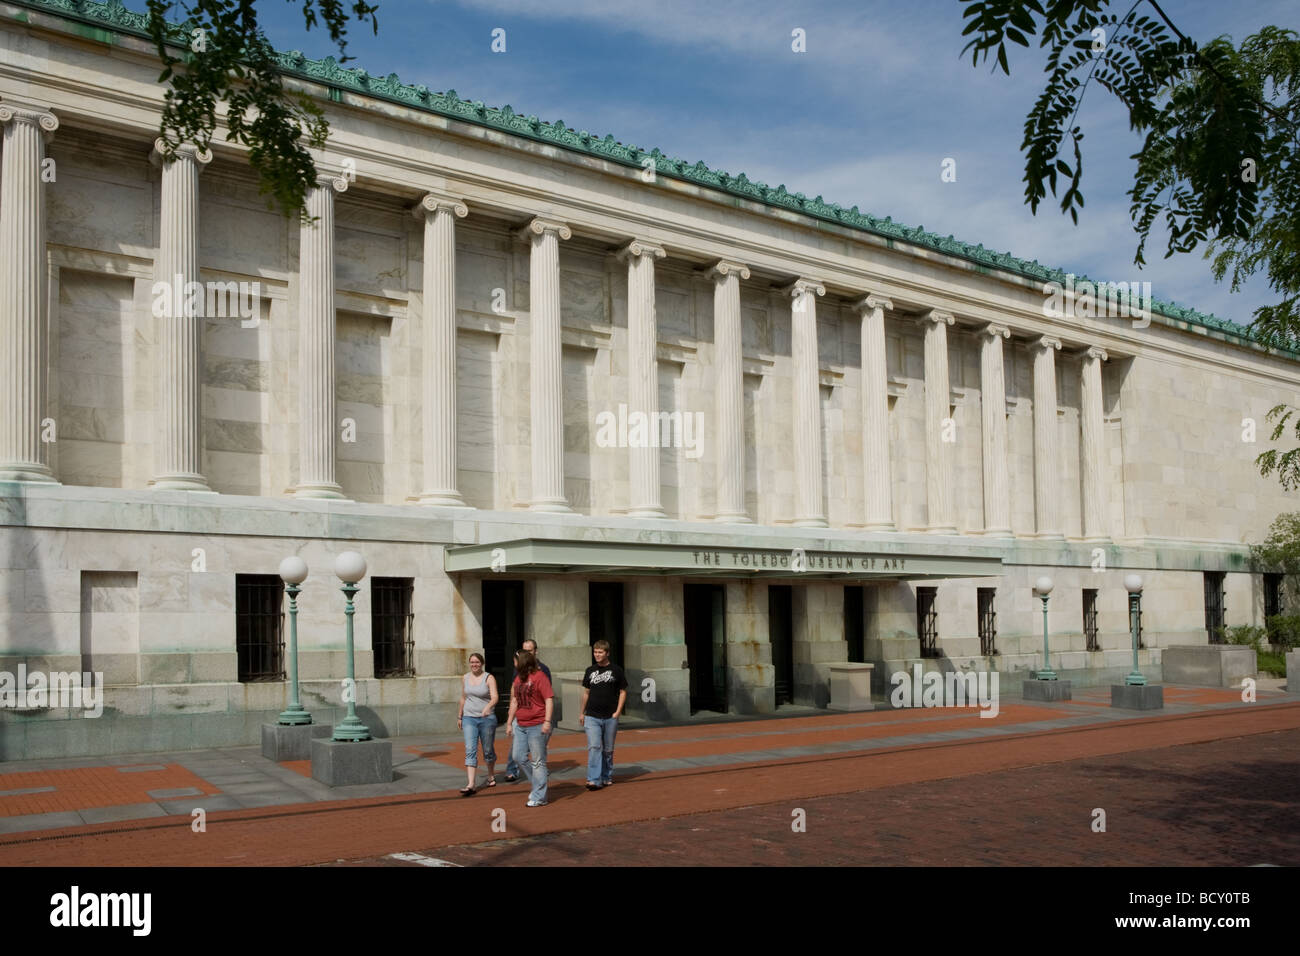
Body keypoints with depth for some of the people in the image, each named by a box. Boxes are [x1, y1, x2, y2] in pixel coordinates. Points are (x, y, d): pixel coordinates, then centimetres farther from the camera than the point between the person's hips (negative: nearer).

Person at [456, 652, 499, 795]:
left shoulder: (489, 678, -6)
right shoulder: (465, 678, 7)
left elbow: (495, 697, -18)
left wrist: (488, 707, -38)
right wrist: (459, 716, 22)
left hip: (487, 718, -2)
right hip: (469, 718, 3)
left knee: (488, 750, 9)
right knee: (470, 751, -10)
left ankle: (491, 775, 35)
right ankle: (471, 785, -16)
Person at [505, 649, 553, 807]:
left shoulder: (539, 676, -10)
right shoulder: (518, 678, 14)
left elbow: (549, 699, -14)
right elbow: (515, 701, 21)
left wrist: (547, 721, -21)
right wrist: (509, 722, 20)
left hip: (537, 726, -8)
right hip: (521, 725, 8)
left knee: (538, 761, -2)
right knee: (518, 757, 8)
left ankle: (539, 797, 4)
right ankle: (538, 784, 25)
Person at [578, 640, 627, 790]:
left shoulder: (616, 670, 1)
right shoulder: (590, 671, 8)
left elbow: (623, 692, 4)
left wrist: (618, 712, -5)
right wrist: (581, 713, 16)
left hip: (610, 717, -1)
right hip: (592, 717, 1)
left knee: (608, 750, 9)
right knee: (594, 747, -11)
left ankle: (607, 777, 25)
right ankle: (594, 780, -14)